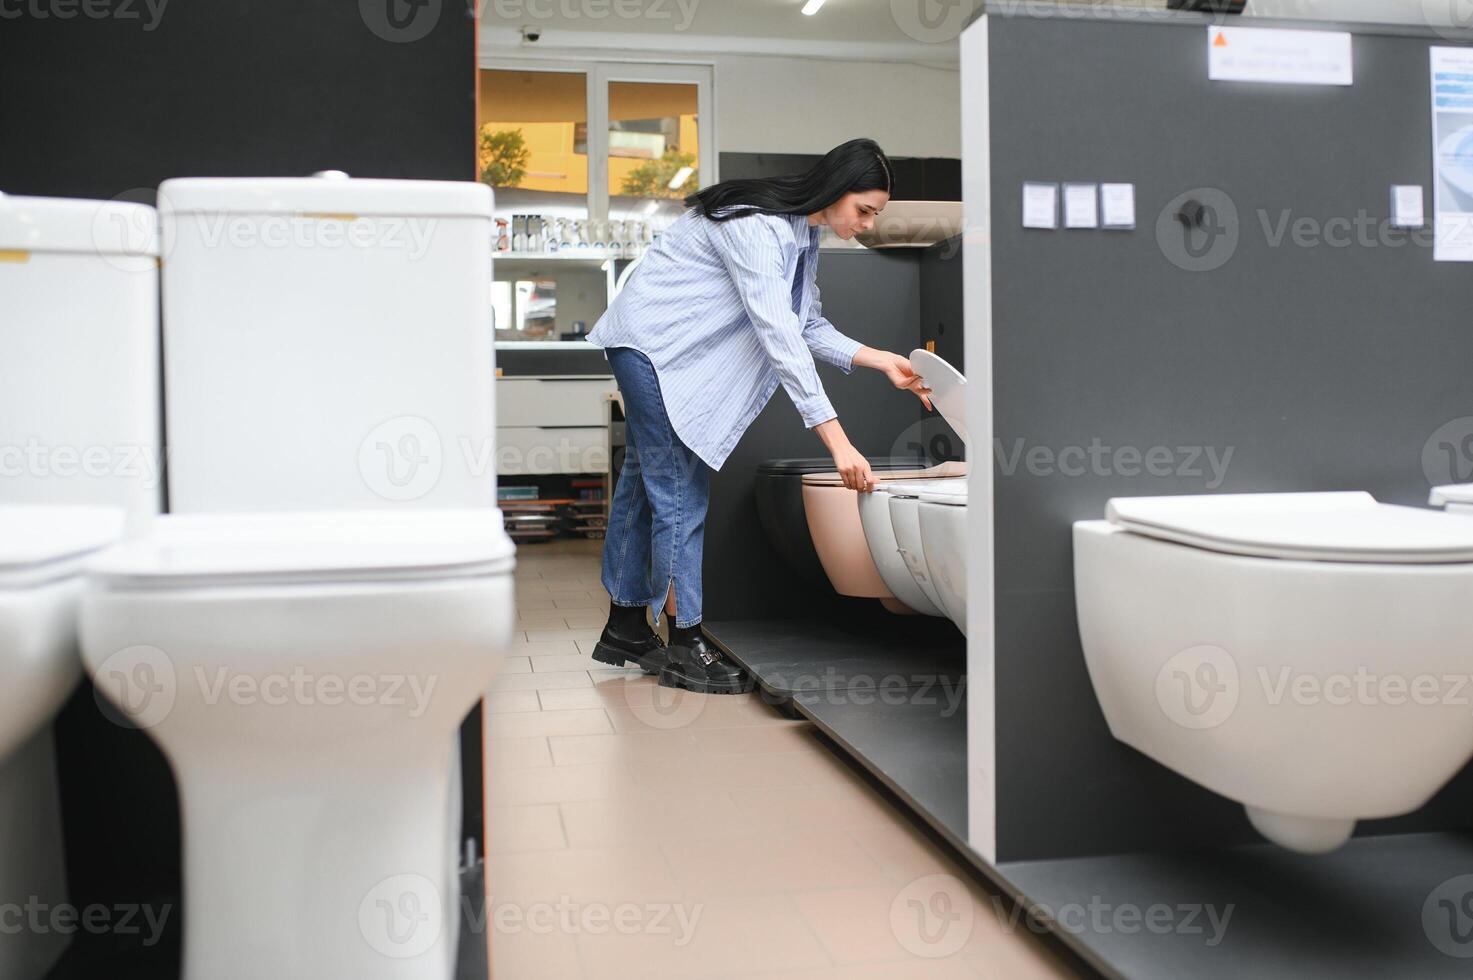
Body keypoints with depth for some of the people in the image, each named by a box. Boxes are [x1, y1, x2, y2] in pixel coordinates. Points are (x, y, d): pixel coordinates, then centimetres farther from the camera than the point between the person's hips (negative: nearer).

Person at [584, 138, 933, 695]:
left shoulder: (801, 233, 4)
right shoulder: (756, 226, -27)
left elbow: (808, 326, 7)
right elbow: (779, 337, -34)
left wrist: (881, 361, -7)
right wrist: (836, 440, -37)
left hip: (677, 353, 10)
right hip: (648, 342, -10)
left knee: (645, 483, 15)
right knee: (681, 494, -10)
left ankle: (625, 629, 25)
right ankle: (684, 647, -1)